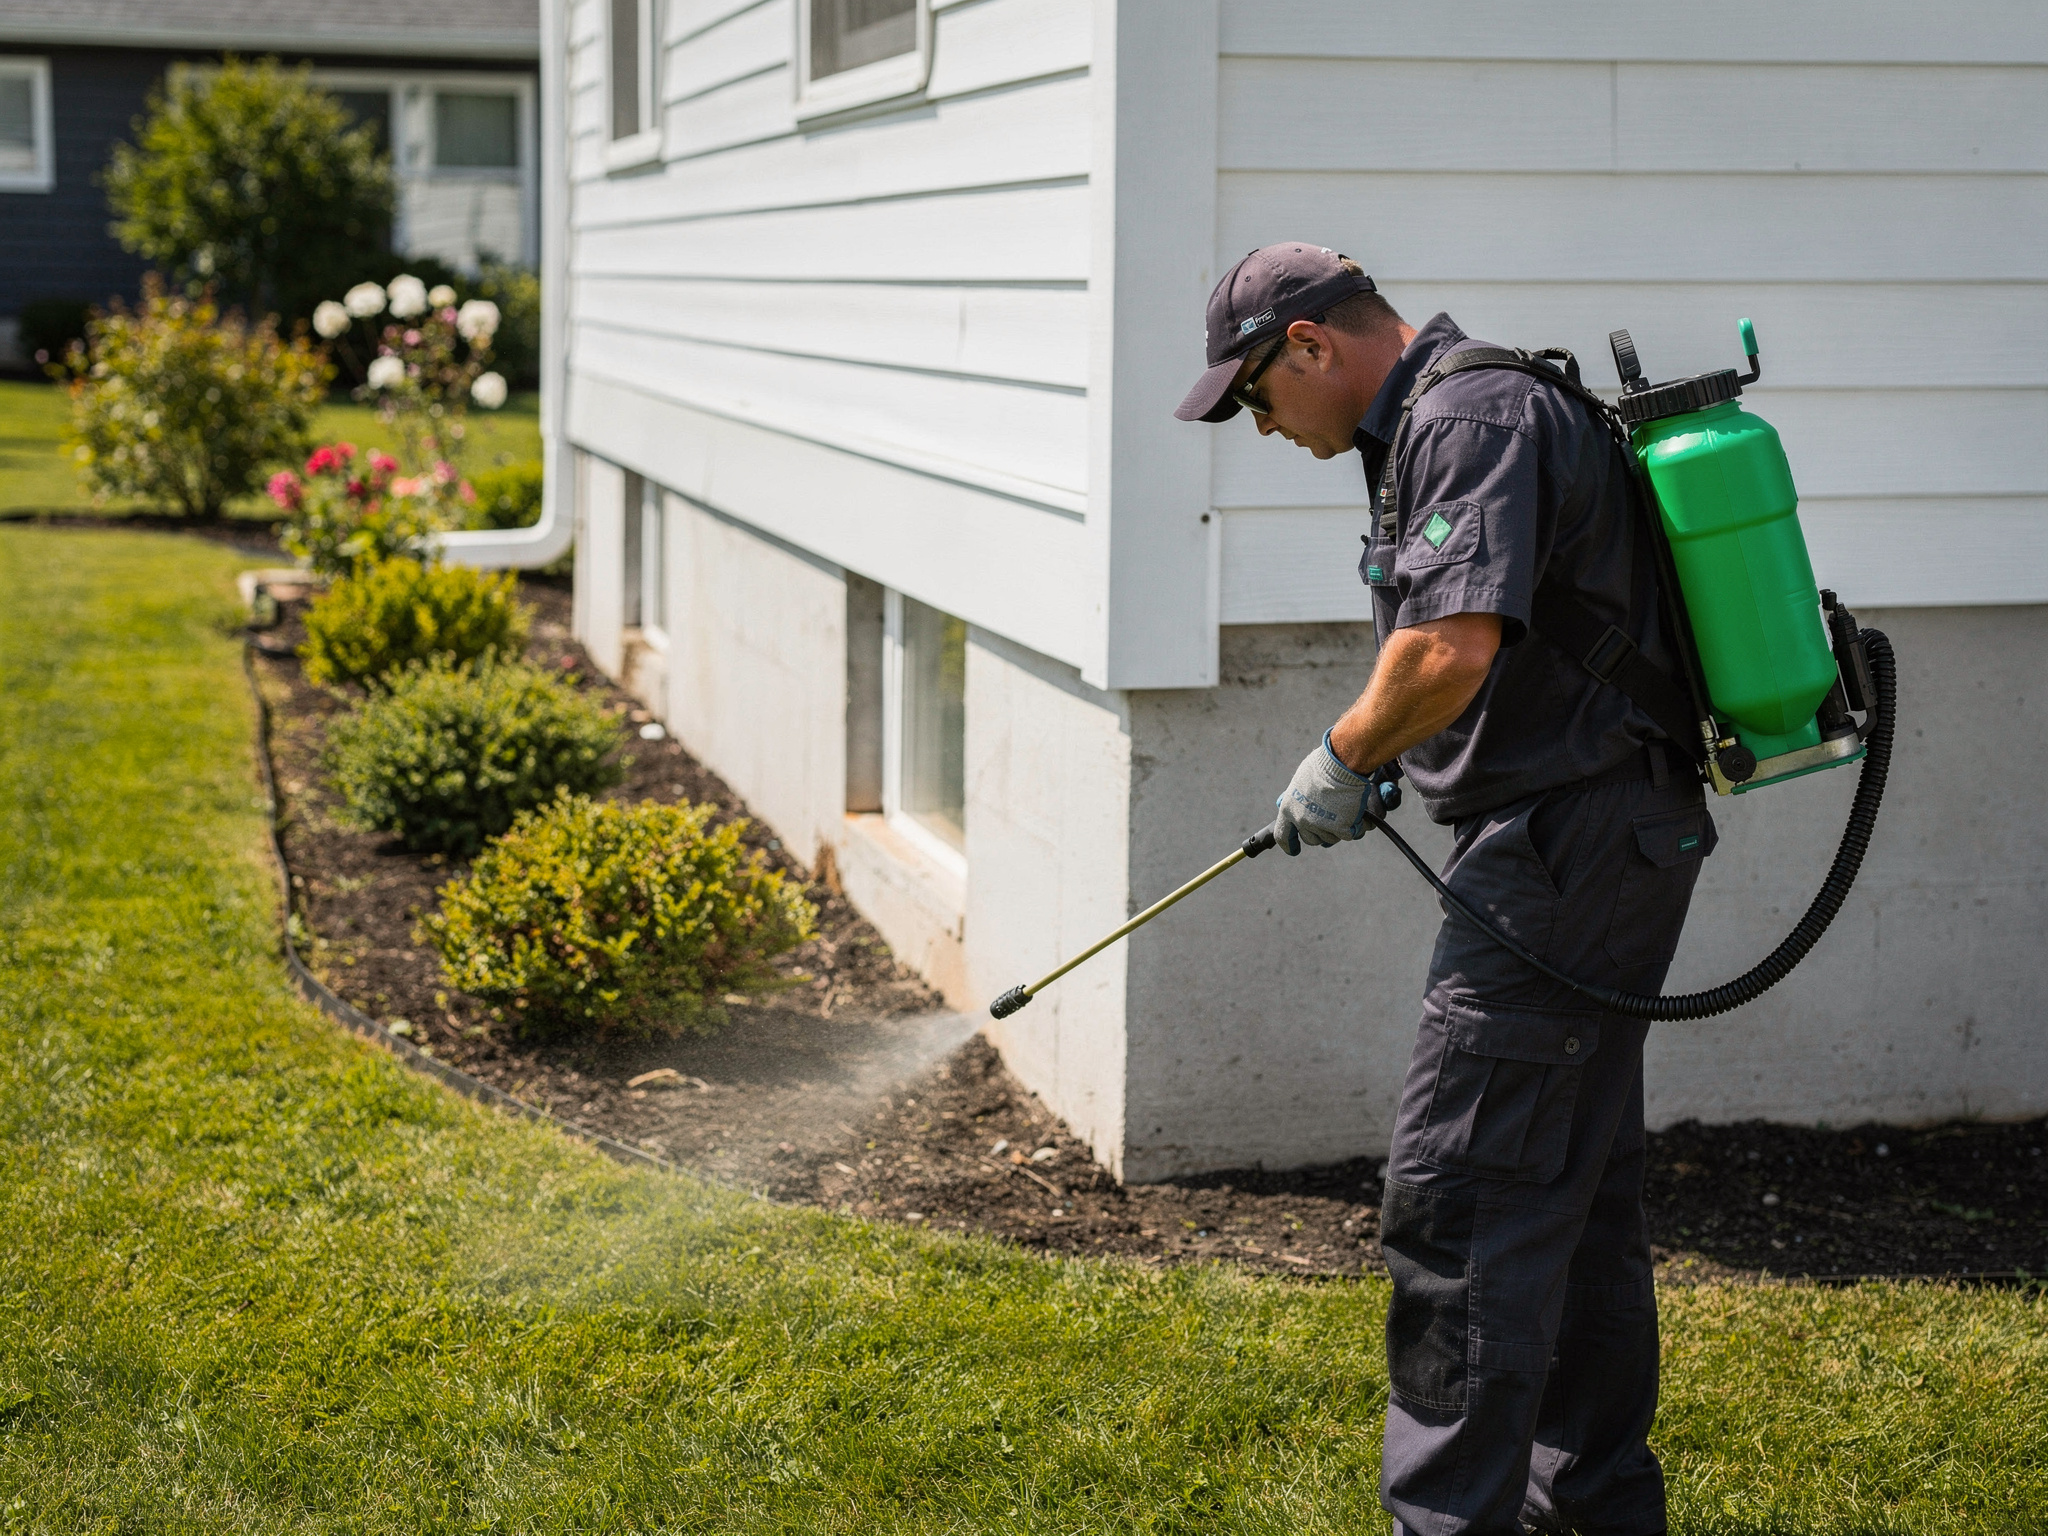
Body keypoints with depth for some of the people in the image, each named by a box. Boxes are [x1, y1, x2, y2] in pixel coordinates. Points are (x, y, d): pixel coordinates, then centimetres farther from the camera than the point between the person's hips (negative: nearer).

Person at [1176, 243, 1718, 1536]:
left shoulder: (1472, 421, -15)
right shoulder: (1445, 419, 18)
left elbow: (1451, 653, -28)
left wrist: (1342, 755, -11)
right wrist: (1371, 765, 20)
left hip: (1563, 849, -11)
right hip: (1615, 843, 11)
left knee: (1460, 1198, -9)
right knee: (1577, 1188, 17)